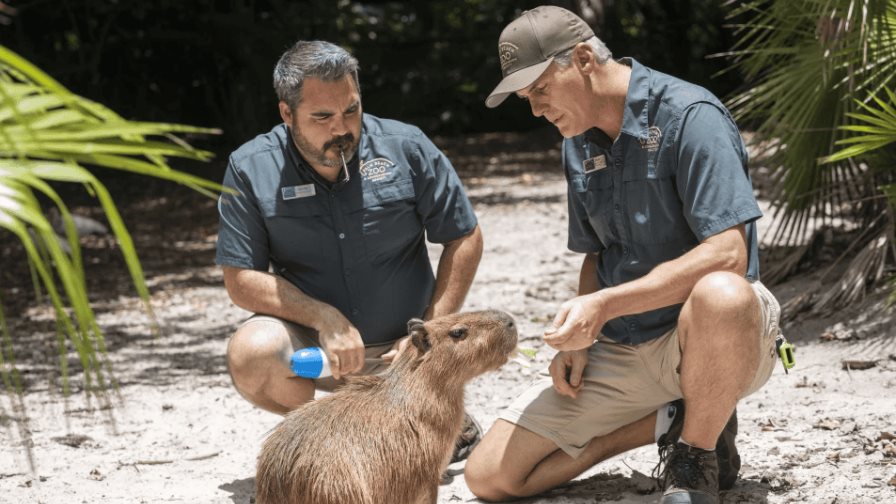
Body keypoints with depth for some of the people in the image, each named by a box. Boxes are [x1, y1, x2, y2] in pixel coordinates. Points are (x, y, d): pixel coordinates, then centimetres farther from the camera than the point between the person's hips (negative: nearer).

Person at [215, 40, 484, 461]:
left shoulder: (406, 148, -6)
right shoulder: (250, 169, -8)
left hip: (400, 348, 0)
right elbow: (240, 280, -10)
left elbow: (465, 240, 1)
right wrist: (325, 318, -24)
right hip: (311, 347, 0)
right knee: (252, 352, -32)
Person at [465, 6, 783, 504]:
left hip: (709, 334, -7)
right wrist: (580, 337, -1)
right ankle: (671, 419, 7)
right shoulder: (579, 145, 10)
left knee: (719, 294, -45)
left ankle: (697, 455, -15)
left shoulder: (688, 116, -16)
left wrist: (604, 305, -29)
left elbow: (727, 254, -26)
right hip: (622, 347, 7)